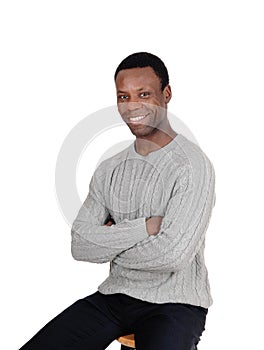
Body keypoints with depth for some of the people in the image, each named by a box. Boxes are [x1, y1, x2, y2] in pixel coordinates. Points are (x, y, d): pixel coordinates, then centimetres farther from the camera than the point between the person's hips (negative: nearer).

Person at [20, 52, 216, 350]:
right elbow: (80, 245, -2)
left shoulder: (192, 165, -11)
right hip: (114, 295, 5)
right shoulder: (109, 169, 9)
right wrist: (145, 227, -14)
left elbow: (173, 255, -21)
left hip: (175, 303, -5)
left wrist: (110, 246, -5)